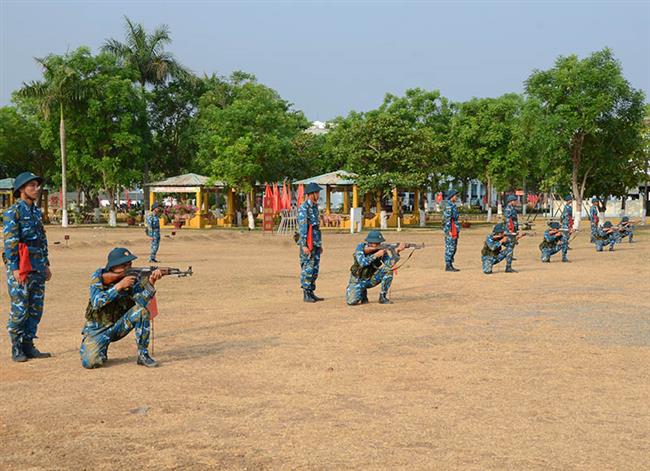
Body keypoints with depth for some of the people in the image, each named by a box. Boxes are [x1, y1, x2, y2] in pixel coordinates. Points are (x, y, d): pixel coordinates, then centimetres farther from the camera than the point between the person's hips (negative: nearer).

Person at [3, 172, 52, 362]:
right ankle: (16, 350, 5)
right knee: (19, 310, -3)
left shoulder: (37, 212, 16)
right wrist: (14, 268, -19)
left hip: (38, 269, 8)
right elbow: (10, 242, -14)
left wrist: (46, 265, 19)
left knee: (36, 309, 9)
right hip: (21, 269, -8)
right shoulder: (13, 212, -8)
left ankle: (28, 346, 17)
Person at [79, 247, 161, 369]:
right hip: (98, 329, -2)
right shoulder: (98, 276, -12)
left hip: (119, 326, 2)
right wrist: (119, 286, -32)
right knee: (90, 362, -25)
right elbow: (96, 302, -26)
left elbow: (142, 301, -25)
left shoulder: (132, 279, -9)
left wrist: (150, 282, -41)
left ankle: (143, 354, -13)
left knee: (142, 310, -25)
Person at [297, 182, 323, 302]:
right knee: (307, 268, -5)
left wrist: (320, 244, 21)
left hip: (316, 243, 9)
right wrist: (304, 245, -21)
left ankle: (311, 293, 16)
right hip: (308, 243, -9)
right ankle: (306, 294, 0)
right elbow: (302, 227, -17)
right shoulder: (303, 208, -12)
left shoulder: (315, 207, 16)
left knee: (315, 268, 10)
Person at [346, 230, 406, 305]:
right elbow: (362, 263, -33)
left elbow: (390, 264, -25)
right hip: (358, 280, -3)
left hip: (371, 279, 3)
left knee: (388, 269, -21)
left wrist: (397, 251, -37)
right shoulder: (360, 247, -18)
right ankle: (362, 292, 11)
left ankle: (382, 297, -8)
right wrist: (376, 255, -36)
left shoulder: (381, 249, -11)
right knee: (351, 301, -25)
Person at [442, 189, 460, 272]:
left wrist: (457, 230, 22)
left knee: (453, 247, 11)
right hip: (451, 229, -10)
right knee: (450, 248, -8)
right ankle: (448, 266, -6)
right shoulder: (448, 205, -13)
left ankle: (450, 265, 16)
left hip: (454, 230, 10)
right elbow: (447, 218, -19)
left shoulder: (452, 205, 18)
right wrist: (449, 231, -22)